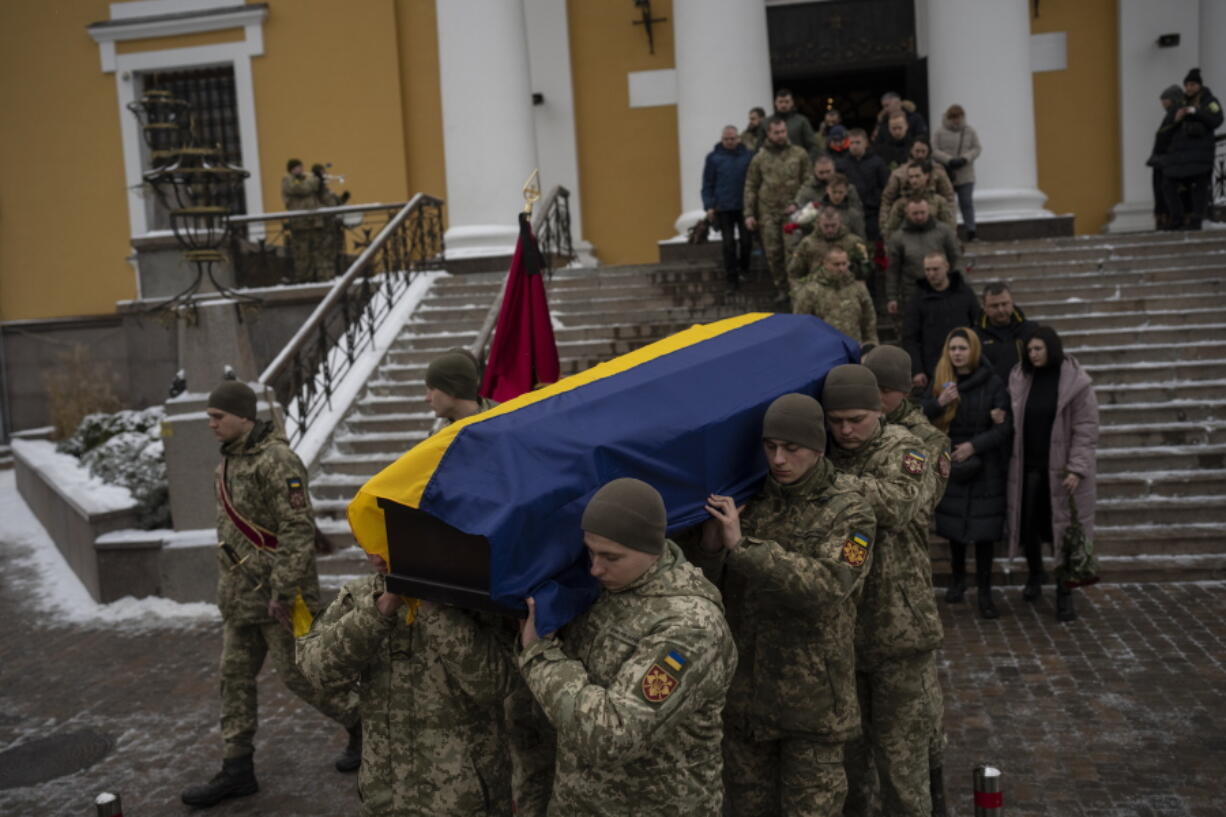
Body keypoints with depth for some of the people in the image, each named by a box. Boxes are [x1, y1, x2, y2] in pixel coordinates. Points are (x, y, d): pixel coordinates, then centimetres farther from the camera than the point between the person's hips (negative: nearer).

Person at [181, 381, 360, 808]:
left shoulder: (276, 460, -19)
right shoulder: (230, 459, 10)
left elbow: (299, 530, -23)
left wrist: (283, 591, -24)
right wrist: (229, 585, 19)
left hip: (276, 592, -9)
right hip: (240, 593, 9)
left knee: (298, 672, 2)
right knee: (235, 675, 10)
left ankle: (359, 722, 23)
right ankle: (237, 769, 20)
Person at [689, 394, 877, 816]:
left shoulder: (848, 513, -9)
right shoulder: (747, 500, 1)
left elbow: (824, 589, -25)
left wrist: (744, 546, -28)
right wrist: (711, 550, -18)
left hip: (811, 699, -3)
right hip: (742, 690, 4)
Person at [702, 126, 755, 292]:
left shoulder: (747, 155, 2)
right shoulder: (714, 157, 0)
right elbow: (708, 184, 1)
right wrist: (709, 206, -6)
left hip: (744, 207, 1)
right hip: (723, 208, -1)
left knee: (746, 240, 2)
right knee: (729, 243, 1)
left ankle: (743, 268, 28)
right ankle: (732, 278, 8)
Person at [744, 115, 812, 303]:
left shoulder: (799, 154, 5)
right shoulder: (759, 158, 6)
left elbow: (808, 182, 5)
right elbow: (750, 187, 8)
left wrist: (798, 203, -8)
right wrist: (749, 214, 2)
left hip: (792, 212, -1)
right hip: (768, 213, 1)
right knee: (773, 252, 3)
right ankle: (781, 288, 15)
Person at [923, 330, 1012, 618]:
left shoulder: (992, 384, -5)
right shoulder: (941, 381, 4)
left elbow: (1004, 428, -7)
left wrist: (974, 445, -19)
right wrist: (939, 402, -17)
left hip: (984, 466, -3)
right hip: (950, 463, 3)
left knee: (983, 528, -1)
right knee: (954, 523, 10)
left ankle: (984, 591, 9)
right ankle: (957, 578, 30)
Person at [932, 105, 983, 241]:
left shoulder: (970, 131, 4)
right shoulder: (940, 132, -1)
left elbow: (977, 148, 2)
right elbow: (934, 150, -6)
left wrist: (964, 159, -16)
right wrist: (949, 160, -18)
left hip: (965, 175, 0)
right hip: (946, 175, 0)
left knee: (967, 203, -5)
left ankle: (970, 231, -4)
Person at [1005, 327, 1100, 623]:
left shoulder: (1076, 382, -10)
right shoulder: (1020, 378, 2)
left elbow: (1086, 430, -10)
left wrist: (1076, 469, -14)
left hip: (1061, 470, -3)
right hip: (1028, 466, 3)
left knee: (1063, 529, 3)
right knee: (1027, 525, 12)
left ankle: (1065, 594, 17)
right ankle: (1035, 574, 39)